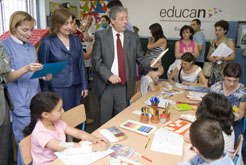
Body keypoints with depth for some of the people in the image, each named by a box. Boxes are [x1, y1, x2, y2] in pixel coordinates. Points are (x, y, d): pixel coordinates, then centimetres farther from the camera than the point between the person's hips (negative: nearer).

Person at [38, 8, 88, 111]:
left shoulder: (76, 40, 8)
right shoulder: (46, 42, -5)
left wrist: (84, 86, 9)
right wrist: (46, 93, -3)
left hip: (75, 88, 4)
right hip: (57, 89, -4)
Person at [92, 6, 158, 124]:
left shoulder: (133, 37, 5)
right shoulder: (100, 35, -2)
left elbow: (140, 58, 7)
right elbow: (96, 60, -6)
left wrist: (151, 62, -13)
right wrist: (109, 76, -18)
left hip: (124, 85, 2)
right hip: (105, 84, -1)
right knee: (105, 120, 12)